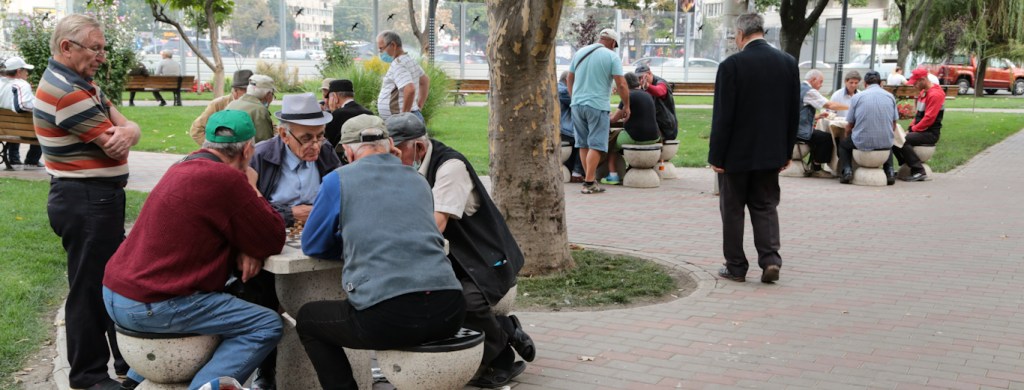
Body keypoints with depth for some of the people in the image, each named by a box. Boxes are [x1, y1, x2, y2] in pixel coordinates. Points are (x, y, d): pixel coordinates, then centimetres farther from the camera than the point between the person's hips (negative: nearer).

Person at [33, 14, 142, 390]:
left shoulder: (80, 83, 12)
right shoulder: (67, 92, -21)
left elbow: (128, 126, 5)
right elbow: (114, 147, -19)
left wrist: (126, 132, -17)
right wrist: (119, 136, 2)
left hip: (98, 199, 11)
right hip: (87, 202, -11)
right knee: (90, 287, 0)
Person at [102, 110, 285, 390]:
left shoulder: (183, 168, 12)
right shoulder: (226, 179, -17)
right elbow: (274, 241, -8)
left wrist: (243, 249, -1)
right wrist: (252, 188, 4)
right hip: (151, 307, -9)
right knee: (267, 325, -4)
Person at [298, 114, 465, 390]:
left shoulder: (338, 180, 8)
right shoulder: (419, 182, 21)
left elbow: (311, 245, 17)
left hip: (388, 318, -5)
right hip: (449, 313, 5)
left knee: (307, 319, 24)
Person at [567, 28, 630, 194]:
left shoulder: (579, 53, 11)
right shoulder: (612, 57, -5)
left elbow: (569, 79, 17)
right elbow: (621, 85, -10)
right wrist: (626, 106, 2)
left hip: (577, 104, 6)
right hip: (597, 106, -5)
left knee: (584, 145, 13)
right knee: (596, 146, -3)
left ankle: (590, 177, 19)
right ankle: (589, 183, -7)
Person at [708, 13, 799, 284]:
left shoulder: (732, 65, -14)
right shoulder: (788, 63, 1)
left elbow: (722, 115, -13)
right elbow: (794, 113, 5)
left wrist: (716, 156, -7)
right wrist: (786, 152, 13)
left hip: (737, 153, -4)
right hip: (771, 153, 4)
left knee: (732, 209, 8)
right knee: (765, 206, 13)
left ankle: (736, 267, 13)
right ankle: (770, 259, -1)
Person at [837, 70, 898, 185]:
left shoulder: (857, 97, -1)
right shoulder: (890, 96, 6)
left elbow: (849, 127, 4)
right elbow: (893, 127, 11)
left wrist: (848, 137, 25)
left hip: (862, 143, -3)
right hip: (885, 144, 3)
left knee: (843, 143, 29)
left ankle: (847, 170, 9)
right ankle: (889, 171, 21)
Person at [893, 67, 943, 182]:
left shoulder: (935, 94, -16)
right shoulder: (924, 92, 16)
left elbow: (929, 119, -21)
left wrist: (913, 129, -14)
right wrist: (910, 128, 8)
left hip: (930, 133, -10)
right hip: (920, 130, 10)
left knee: (902, 140, -27)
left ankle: (919, 172, -23)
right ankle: (906, 165, 3)